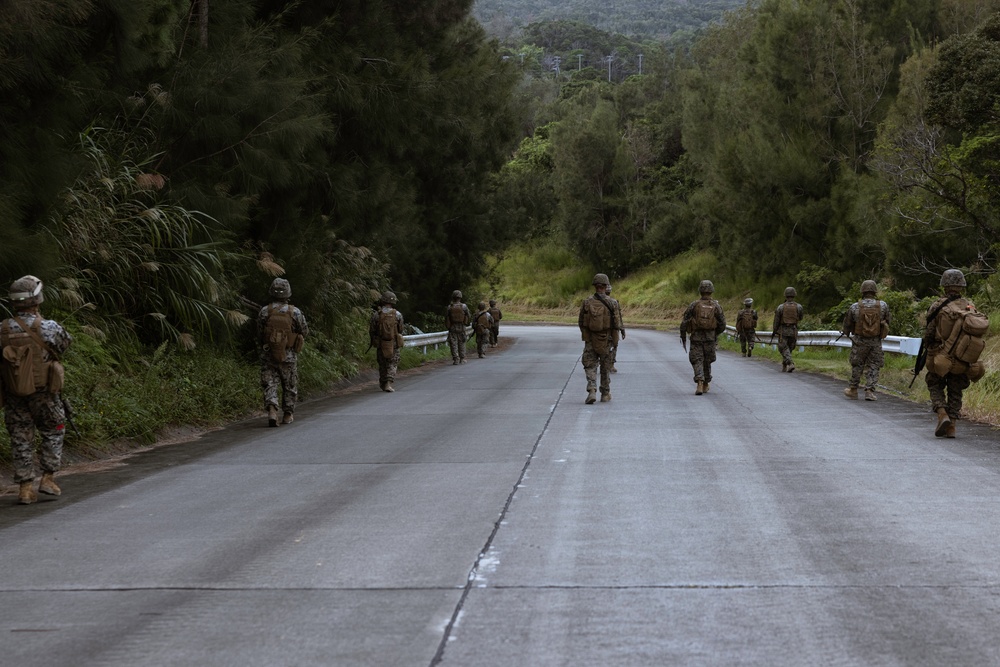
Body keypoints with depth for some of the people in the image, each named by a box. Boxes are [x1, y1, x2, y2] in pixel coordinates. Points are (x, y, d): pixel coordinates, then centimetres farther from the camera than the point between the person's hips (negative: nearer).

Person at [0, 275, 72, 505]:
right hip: (43, 394, -3)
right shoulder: (48, 327, -13)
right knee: (53, 433, 17)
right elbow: (65, 343, 6)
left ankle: (25, 488, 9)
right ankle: (47, 478, 13)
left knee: (21, 440, 10)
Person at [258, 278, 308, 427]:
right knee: (290, 386, 16)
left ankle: (271, 410, -18)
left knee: (270, 385, 3)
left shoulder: (264, 312, -6)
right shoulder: (295, 312, -10)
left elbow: (259, 334, 2)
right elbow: (304, 332, 1)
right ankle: (288, 414, 23)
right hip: (288, 357, 0)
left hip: (268, 356, 0)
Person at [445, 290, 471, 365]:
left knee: (454, 344, 1)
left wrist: (447, 326, 12)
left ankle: (456, 360, -5)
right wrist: (467, 323, 21)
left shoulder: (449, 307, -6)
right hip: (461, 328, 1)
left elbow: (446, 318, -1)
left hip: (452, 328, -1)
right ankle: (462, 359, 13)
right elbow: (469, 316, 2)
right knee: (462, 344, 12)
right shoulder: (464, 306, -5)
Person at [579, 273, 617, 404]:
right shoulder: (611, 303, -10)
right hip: (606, 340, -1)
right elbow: (615, 324, -7)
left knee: (590, 367, 5)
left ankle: (592, 391, -15)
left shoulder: (586, 302, -4)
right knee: (605, 368, 14)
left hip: (590, 340, 1)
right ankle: (605, 394, 21)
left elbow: (581, 323, 1)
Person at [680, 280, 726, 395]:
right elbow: (722, 325, 2)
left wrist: (683, 337, 5)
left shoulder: (694, 305, -4)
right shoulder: (716, 306, 0)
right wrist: (716, 333, 22)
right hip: (710, 338, 2)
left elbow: (684, 322, -5)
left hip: (696, 337, -2)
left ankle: (699, 384, -20)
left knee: (697, 361, -1)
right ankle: (706, 385, 26)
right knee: (707, 361, 17)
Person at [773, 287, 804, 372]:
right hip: (793, 332, 2)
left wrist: (774, 331, 8)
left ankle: (790, 364, -21)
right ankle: (784, 366, 21)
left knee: (784, 349, 0)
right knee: (789, 349, 16)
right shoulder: (798, 307, -7)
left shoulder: (780, 307, -11)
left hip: (783, 331, -2)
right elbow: (800, 318, 12)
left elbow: (776, 321, -6)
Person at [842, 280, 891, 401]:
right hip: (876, 341, 0)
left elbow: (847, 324, 3)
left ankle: (853, 390, 24)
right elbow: (887, 321, 8)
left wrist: (846, 332, 25)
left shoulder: (854, 307, -8)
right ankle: (869, 391, 1)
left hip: (860, 341, 0)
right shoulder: (883, 306, -7)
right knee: (873, 366, 8)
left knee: (857, 365, 14)